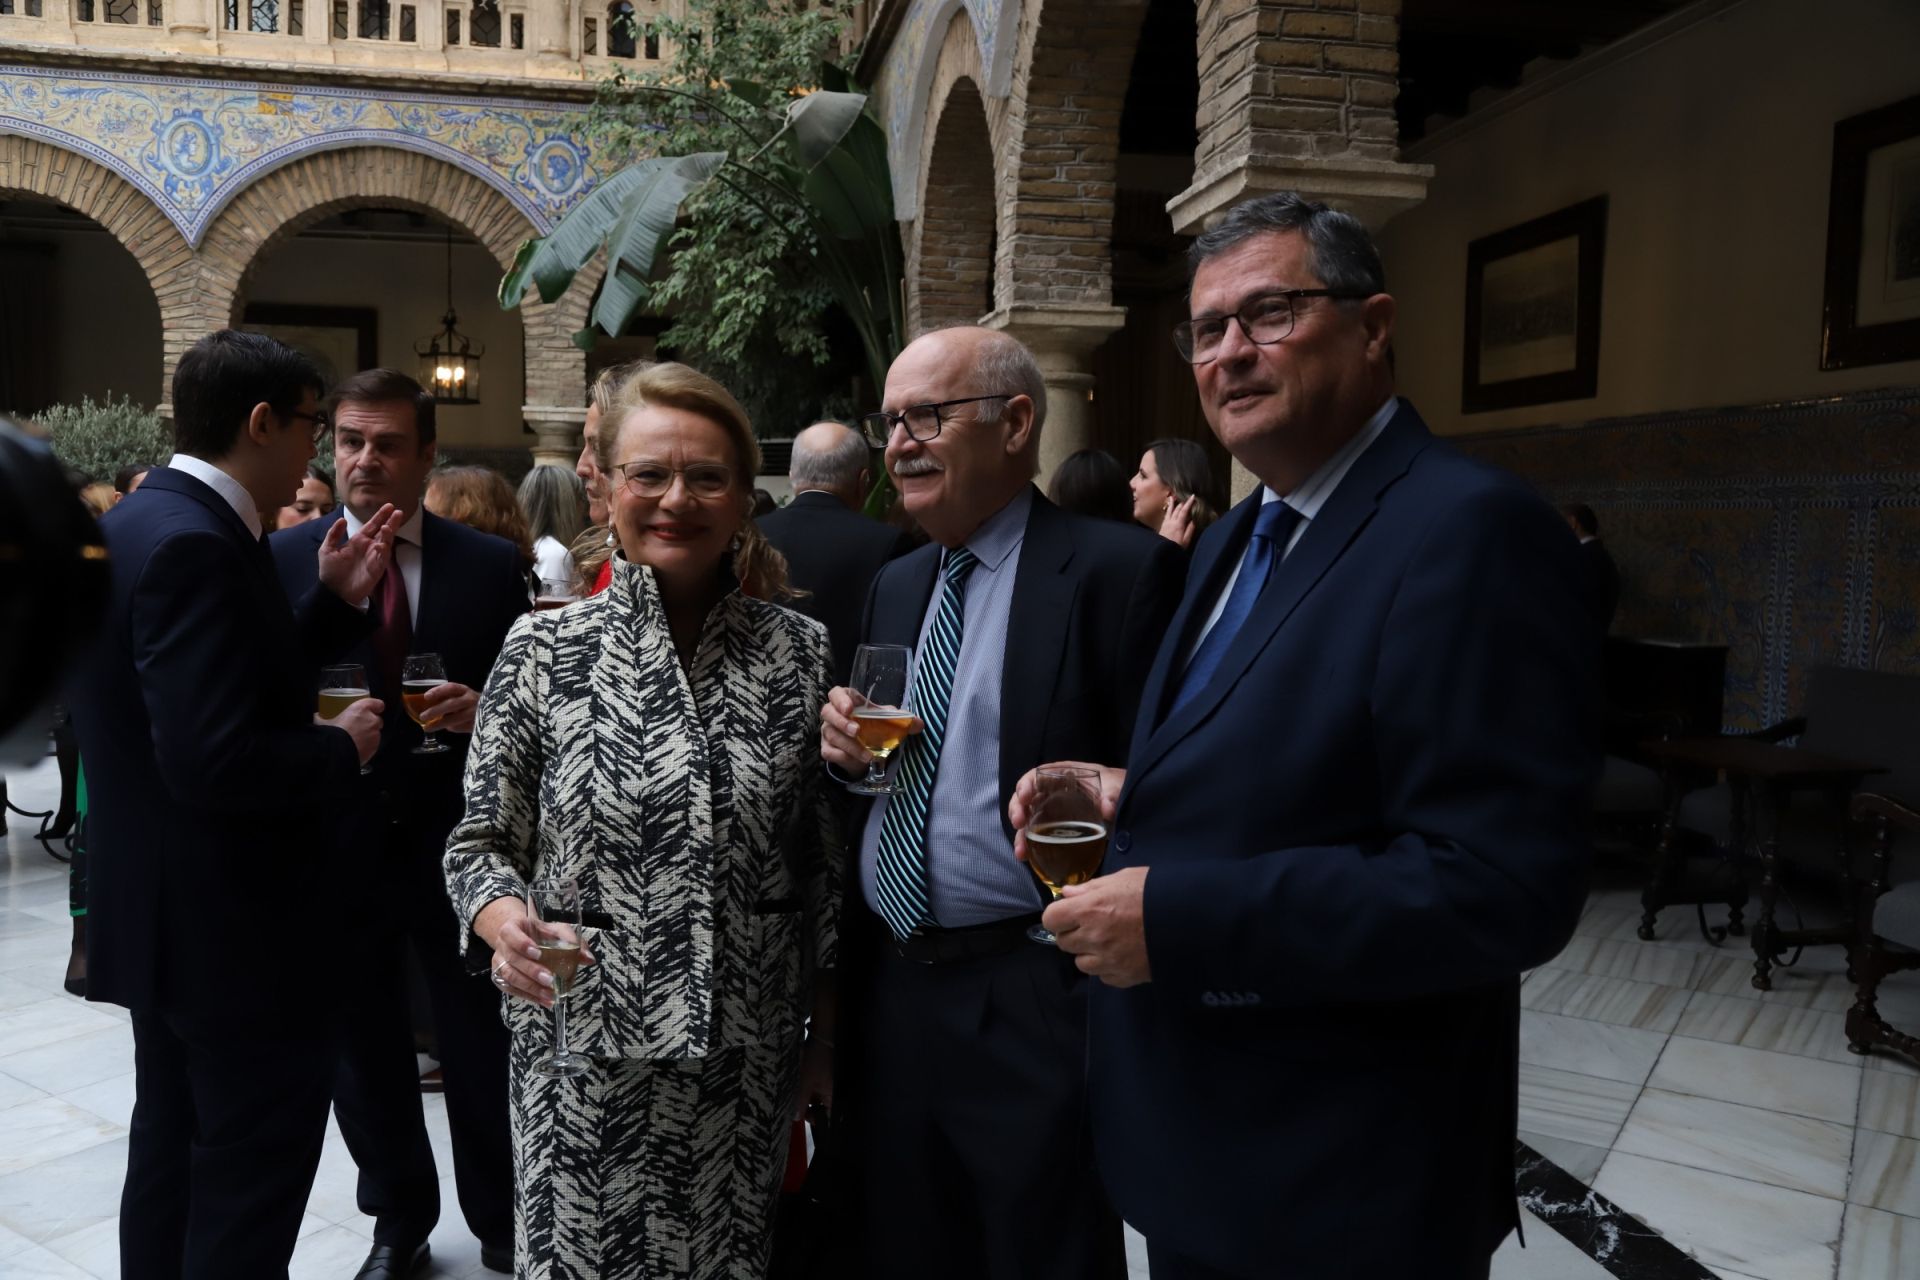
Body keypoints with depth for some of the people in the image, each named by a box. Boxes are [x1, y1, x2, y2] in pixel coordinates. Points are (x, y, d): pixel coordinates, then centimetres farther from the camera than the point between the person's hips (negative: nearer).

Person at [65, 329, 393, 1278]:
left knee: (175, 1142, 24)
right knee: (260, 1157, 4)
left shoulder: (138, 522, 8)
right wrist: (342, 748, -14)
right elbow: (216, 762, -30)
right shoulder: (194, 545, -24)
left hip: (159, 907, 11)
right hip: (233, 919, -10)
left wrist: (333, 600, 7)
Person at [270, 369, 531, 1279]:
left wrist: (486, 710, -18)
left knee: (481, 1047, 11)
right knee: (362, 1050, 17)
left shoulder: (491, 563, -1)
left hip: (458, 839, -1)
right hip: (336, 844, 1)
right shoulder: (285, 557, -1)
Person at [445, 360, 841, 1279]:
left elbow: (825, 862, 4)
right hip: (584, 1061, -1)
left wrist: (828, 1037, 6)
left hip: (745, 1063, 1)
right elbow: (480, 844, 2)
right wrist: (506, 923, -19)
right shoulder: (544, 651, -5)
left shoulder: (802, 654, -3)